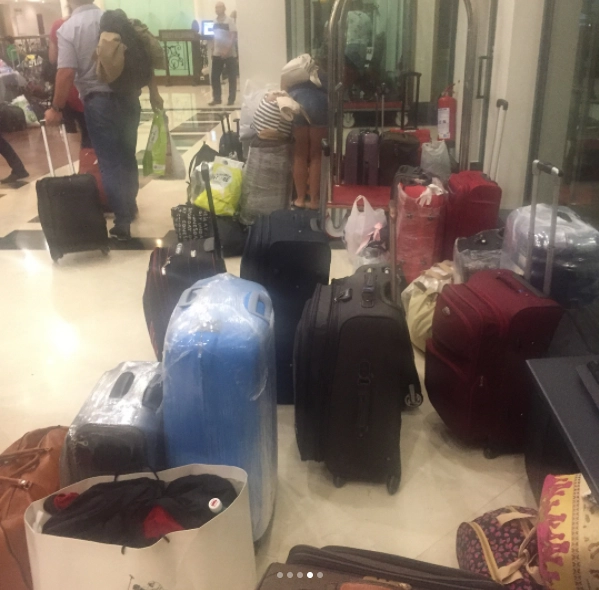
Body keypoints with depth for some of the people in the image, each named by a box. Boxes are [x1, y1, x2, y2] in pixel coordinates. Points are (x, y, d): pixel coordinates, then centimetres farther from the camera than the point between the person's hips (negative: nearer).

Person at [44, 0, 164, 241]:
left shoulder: (67, 29, -7)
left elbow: (66, 72, -15)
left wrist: (56, 108, -5)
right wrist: (153, 92, 13)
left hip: (99, 101, -4)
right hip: (128, 97, 5)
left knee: (109, 162, 1)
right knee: (128, 156, 18)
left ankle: (122, 222, 2)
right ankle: (130, 205, 34)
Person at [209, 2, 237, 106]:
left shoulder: (230, 20, -7)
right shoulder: (215, 22, 10)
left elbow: (234, 36, -13)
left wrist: (227, 50, -21)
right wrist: (212, 50, 10)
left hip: (229, 54, -5)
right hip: (217, 53, 6)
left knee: (232, 77, 0)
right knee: (215, 77, 4)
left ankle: (231, 99, 8)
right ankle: (217, 98, 12)